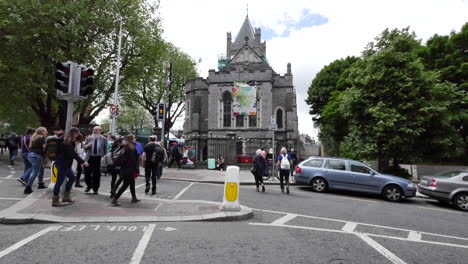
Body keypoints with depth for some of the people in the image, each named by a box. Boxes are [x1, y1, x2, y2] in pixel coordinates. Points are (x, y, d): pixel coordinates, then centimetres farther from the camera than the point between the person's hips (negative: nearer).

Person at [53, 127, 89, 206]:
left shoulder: (69, 141, 12)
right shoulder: (66, 142, -18)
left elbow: (72, 153, 12)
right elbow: (73, 154, -24)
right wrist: (82, 162, -24)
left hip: (65, 164, 10)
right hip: (62, 164, -10)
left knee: (72, 177, 15)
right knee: (60, 181, -3)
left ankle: (66, 197, 22)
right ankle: (55, 201, 6)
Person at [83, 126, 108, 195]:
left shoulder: (104, 139, 1)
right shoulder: (89, 138, 8)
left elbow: (105, 150, 4)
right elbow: (84, 147, 11)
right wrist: (87, 145, -12)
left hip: (99, 158, -3)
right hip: (90, 157, 3)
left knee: (96, 174, 2)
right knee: (87, 173, 5)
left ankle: (95, 189, 17)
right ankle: (89, 186, 31)